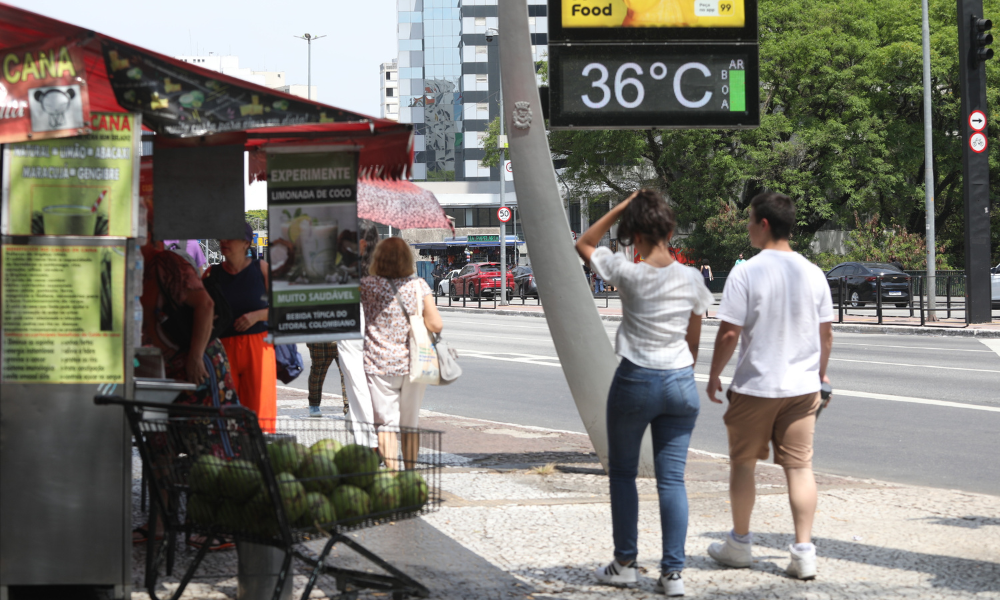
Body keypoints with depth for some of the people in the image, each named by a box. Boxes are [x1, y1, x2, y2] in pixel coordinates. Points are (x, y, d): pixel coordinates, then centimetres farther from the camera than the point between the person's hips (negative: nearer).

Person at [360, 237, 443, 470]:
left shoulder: (368, 285, -9)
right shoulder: (419, 286, -3)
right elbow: (436, 324, -7)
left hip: (379, 366, -3)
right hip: (412, 364, 3)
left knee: (386, 424, 0)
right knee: (410, 424, 15)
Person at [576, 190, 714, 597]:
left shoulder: (629, 274, -12)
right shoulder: (691, 278, 0)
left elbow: (583, 244, 5)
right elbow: (694, 342, 8)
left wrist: (621, 208, 1)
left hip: (634, 381, -3)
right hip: (680, 382, 3)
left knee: (623, 472, 13)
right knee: (672, 479, 5)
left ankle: (624, 564, 17)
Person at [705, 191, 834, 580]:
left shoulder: (746, 274, -12)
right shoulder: (812, 273, 2)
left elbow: (729, 333, -12)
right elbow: (826, 333, 8)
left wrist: (714, 375, 1)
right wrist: (820, 374, 22)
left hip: (755, 385, -4)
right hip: (803, 386, 4)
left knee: (743, 463, 12)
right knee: (800, 465, 5)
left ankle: (739, 544, 23)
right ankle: (804, 551, 0)